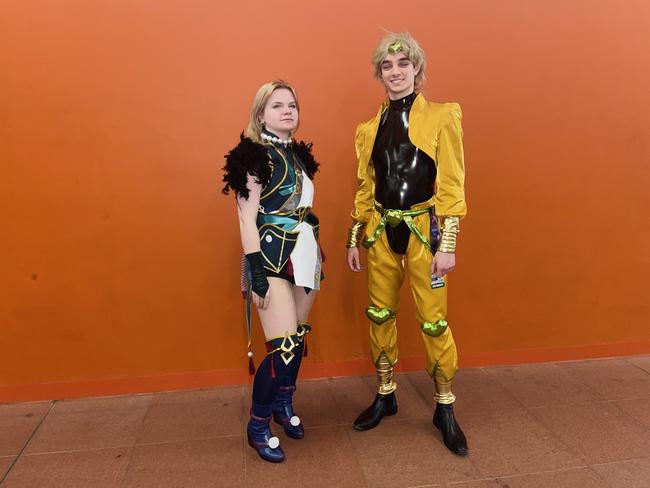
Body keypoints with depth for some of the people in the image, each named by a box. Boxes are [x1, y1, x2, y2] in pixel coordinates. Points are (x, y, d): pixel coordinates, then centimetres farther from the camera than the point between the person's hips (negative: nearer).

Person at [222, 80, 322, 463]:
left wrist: (316, 255, 17)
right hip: (273, 260, -7)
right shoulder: (254, 155, -9)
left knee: (298, 338, 14)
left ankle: (284, 404, 35)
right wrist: (256, 272, -19)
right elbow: (247, 218, -14)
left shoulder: (299, 154, 12)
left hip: (305, 257, 7)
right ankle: (258, 425, 11)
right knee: (284, 346, -10)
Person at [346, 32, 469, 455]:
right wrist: (354, 239, 12)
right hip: (381, 231, 4)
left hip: (423, 229, -4)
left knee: (433, 320, 0)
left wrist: (447, 244, -13)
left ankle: (445, 409, 19)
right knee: (380, 315, 10)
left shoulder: (441, 117, -2)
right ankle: (385, 396, 29)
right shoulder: (369, 128, 11)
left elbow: (451, 184, -7)